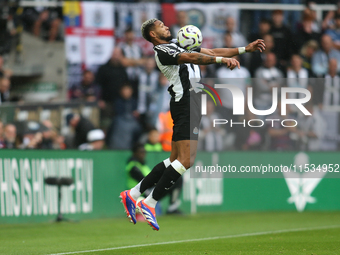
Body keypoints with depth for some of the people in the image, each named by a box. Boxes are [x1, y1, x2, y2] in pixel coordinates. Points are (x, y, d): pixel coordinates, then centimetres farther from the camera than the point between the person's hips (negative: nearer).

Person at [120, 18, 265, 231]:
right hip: (185, 104, -10)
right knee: (186, 160, -16)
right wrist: (221, 59, -35)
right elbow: (193, 58, -24)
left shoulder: (178, 47, 23)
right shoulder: (162, 50, -7)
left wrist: (246, 49, 13)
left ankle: (133, 194, 13)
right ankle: (149, 203, -11)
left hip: (190, 105, 10)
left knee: (176, 160, 10)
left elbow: (212, 52, 20)